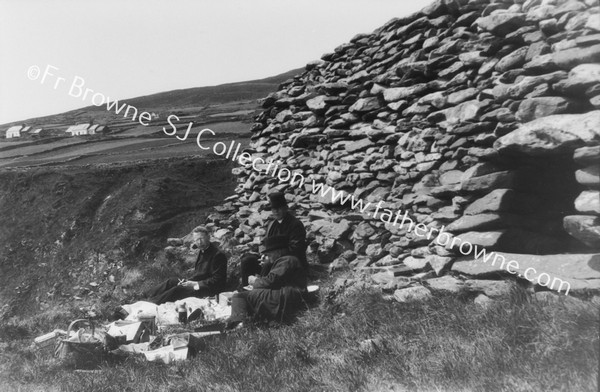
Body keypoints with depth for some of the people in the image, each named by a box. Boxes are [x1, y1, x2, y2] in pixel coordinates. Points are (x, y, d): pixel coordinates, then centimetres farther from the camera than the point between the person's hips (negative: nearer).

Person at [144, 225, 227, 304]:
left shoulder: (218, 255, -18)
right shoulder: (202, 251, 12)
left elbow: (217, 280, -20)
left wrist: (196, 284, -21)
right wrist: (188, 281, -1)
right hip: (200, 284, 9)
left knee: (179, 289, -22)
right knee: (172, 281, 2)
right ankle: (146, 296, 3)